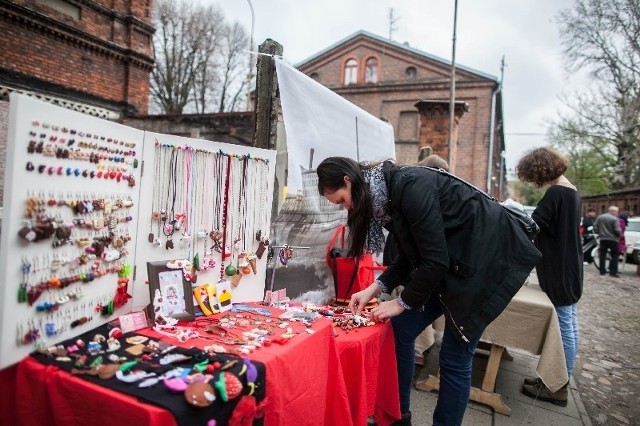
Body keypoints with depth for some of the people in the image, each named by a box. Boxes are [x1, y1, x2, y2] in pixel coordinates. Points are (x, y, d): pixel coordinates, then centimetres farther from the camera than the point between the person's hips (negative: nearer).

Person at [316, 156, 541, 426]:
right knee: (399, 331, 6)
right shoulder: (385, 195, 1)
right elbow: (410, 255, 9)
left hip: (485, 259, -8)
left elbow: (435, 260, -25)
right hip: (449, 262, 9)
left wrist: (402, 302, -12)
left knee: (454, 359, -3)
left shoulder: (409, 186, -26)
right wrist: (375, 288, -1)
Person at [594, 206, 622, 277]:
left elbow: (595, 227, 4)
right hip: (612, 239, -5)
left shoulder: (600, 217, 3)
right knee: (614, 256, 3)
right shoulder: (614, 219, -14)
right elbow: (617, 230, -17)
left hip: (602, 239, 5)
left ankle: (602, 271, 14)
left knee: (602, 255, 11)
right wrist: (620, 234, 3)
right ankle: (613, 272, 0)